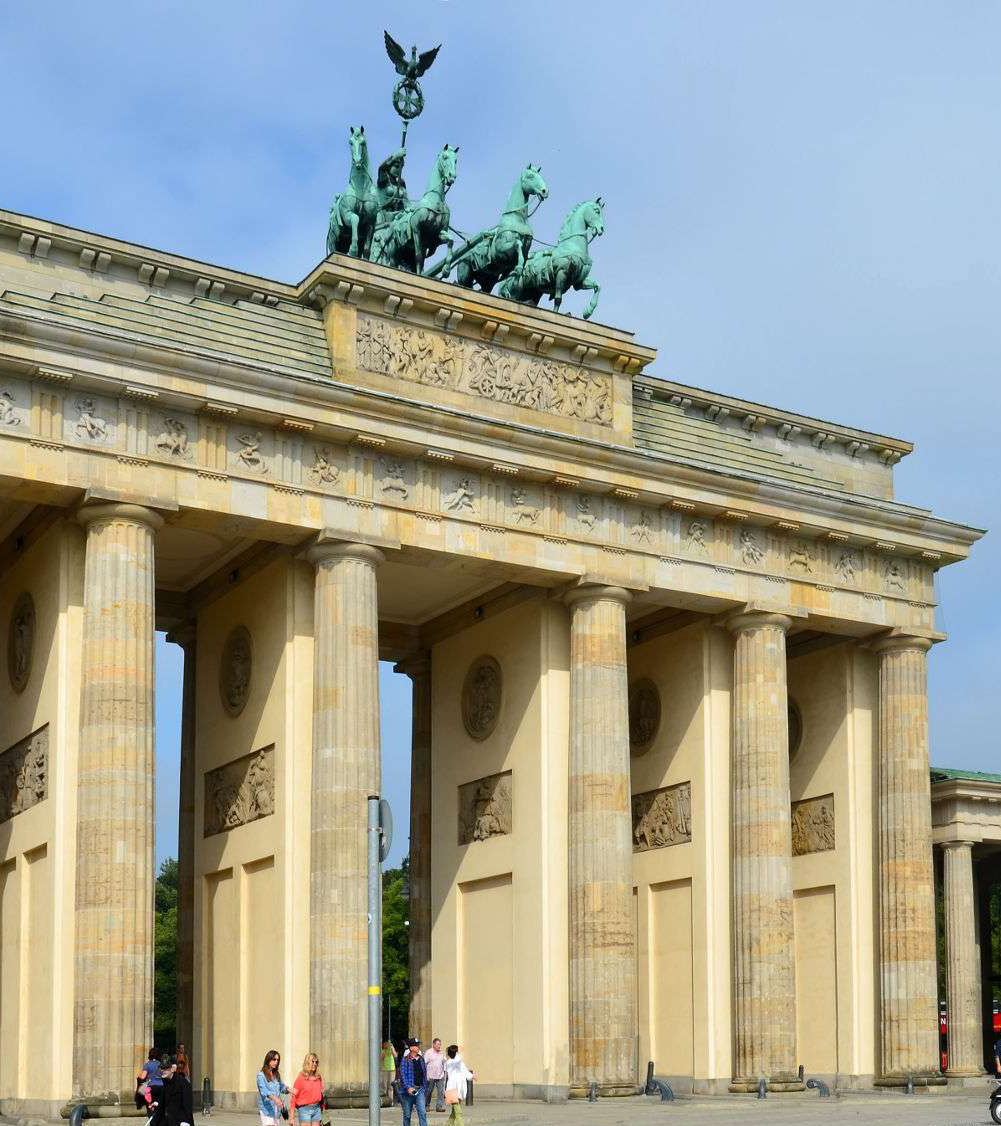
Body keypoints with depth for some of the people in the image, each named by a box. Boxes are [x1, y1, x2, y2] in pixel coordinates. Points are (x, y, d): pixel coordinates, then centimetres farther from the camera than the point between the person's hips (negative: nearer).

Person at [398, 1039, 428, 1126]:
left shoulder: (421, 1059, 9)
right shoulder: (405, 1060, -6)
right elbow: (403, 1075, -12)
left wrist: (424, 1086, 12)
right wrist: (408, 1087, -22)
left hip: (420, 1089, 3)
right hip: (408, 1090, -3)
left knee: (422, 1112, -9)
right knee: (407, 1114, 7)